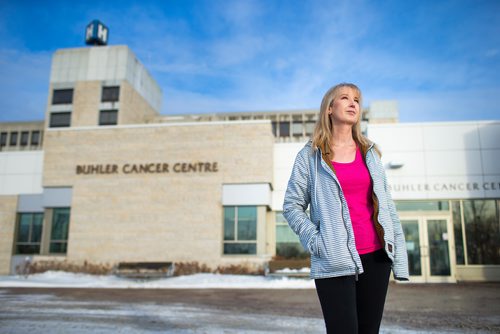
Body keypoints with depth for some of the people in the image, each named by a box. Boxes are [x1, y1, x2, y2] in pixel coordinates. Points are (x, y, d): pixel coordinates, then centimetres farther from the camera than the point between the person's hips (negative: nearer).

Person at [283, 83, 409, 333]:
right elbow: (292, 206, 1)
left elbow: (386, 205, 13)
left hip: (376, 256, 4)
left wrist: (399, 255, 6)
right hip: (335, 261, -4)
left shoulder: (369, 153, 13)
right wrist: (315, 241, -12)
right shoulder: (311, 155, 2)